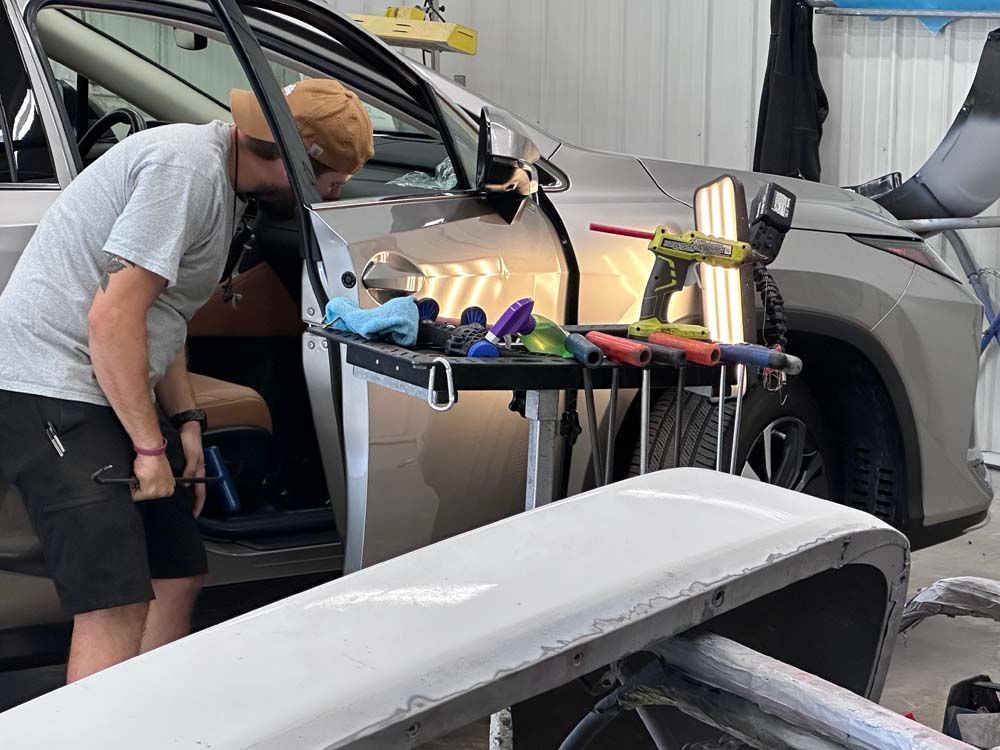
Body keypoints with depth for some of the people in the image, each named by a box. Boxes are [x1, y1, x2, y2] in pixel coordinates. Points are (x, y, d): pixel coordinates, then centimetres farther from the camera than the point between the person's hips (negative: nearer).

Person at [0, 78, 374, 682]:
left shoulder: (221, 182, 15)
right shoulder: (184, 166, -17)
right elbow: (113, 317, -22)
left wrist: (185, 421, 11)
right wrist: (150, 447, -17)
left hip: (105, 390, 10)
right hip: (49, 387, -10)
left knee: (179, 575, 11)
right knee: (117, 606, -16)